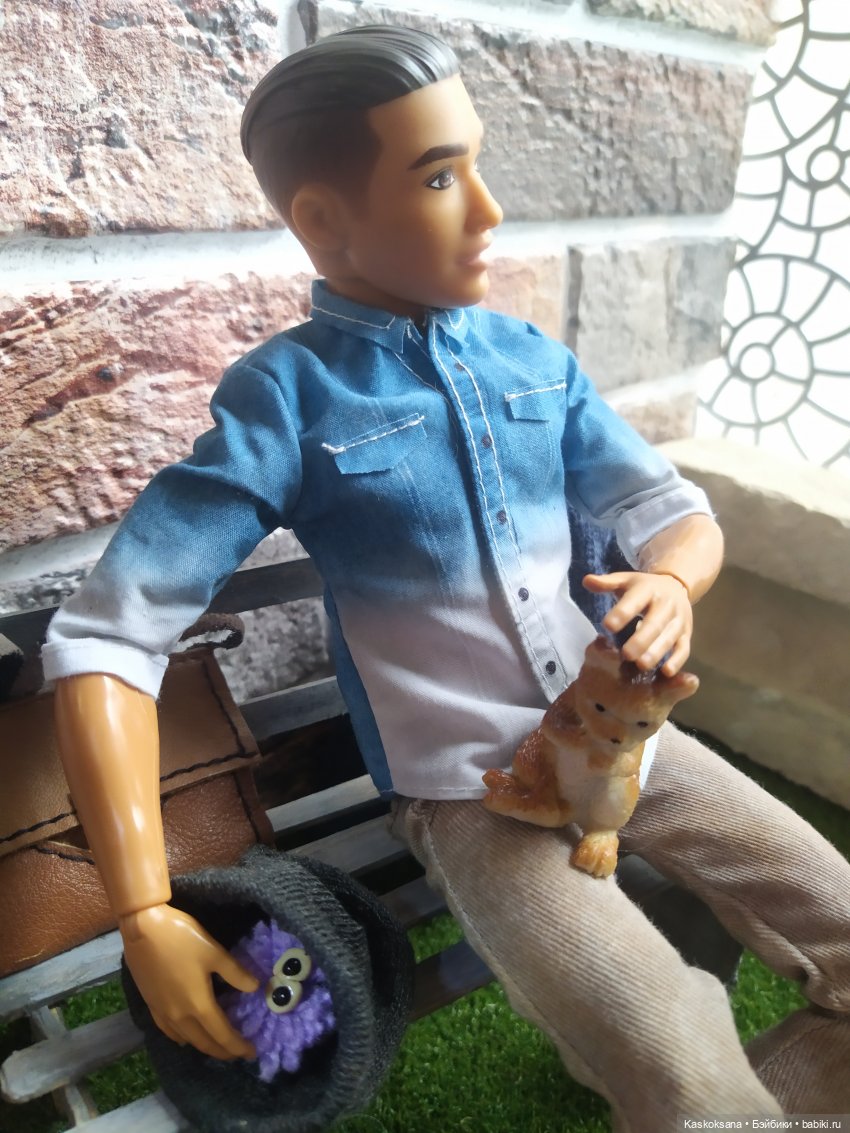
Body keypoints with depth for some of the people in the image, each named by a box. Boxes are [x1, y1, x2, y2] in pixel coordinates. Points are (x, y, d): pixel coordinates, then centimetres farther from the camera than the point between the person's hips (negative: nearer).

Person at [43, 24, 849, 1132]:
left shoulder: (535, 360, 2)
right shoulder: (289, 398, -13)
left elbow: (679, 513, 8)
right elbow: (103, 639, -14)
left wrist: (670, 583, -18)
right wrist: (148, 917, -18)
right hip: (470, 795, -5)